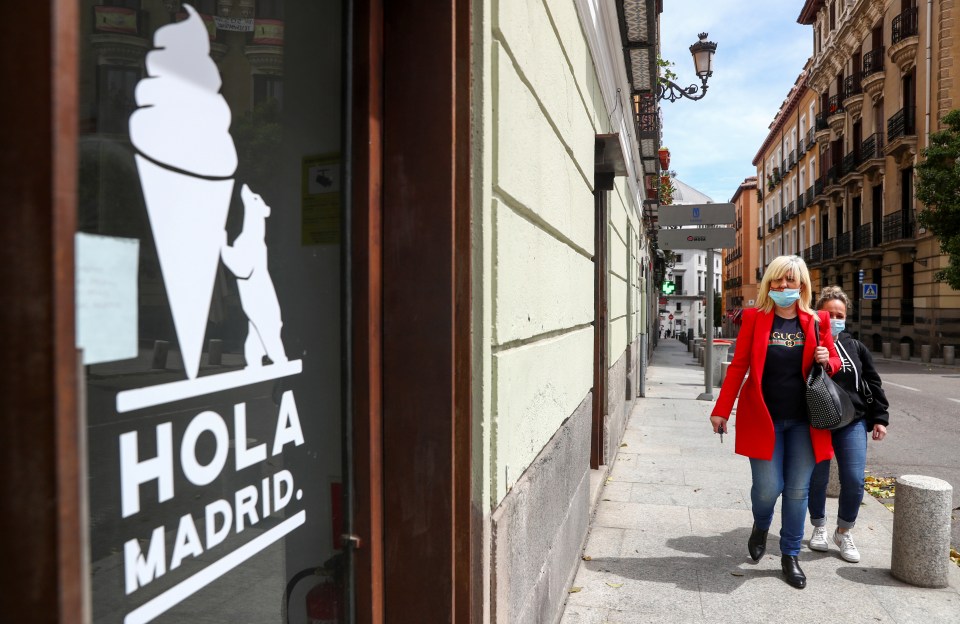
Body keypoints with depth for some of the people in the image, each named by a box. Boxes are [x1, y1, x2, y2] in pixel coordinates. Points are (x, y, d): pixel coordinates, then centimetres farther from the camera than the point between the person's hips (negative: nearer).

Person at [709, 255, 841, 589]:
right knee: (768, 488, -4)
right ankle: (760, 527, 31)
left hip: (803, 421, 2)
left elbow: (835, 363, 15)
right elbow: (738, 366, -1)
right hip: (763, 418, -2)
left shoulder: (817, 321, 4)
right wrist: (721, 410, -4)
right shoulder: (754, 318, -2)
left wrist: (827, 361, -10)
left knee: (798, 491, 7)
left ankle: (790, 555, 25)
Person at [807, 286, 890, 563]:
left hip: (852, 423, 3)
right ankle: (819, 528, 31)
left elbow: (873, 384, 11)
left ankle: (844, 532, 21)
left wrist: (879, 418, 8)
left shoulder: (856, 347, 8)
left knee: (854, 481, -1)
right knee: (817, 479, 8)